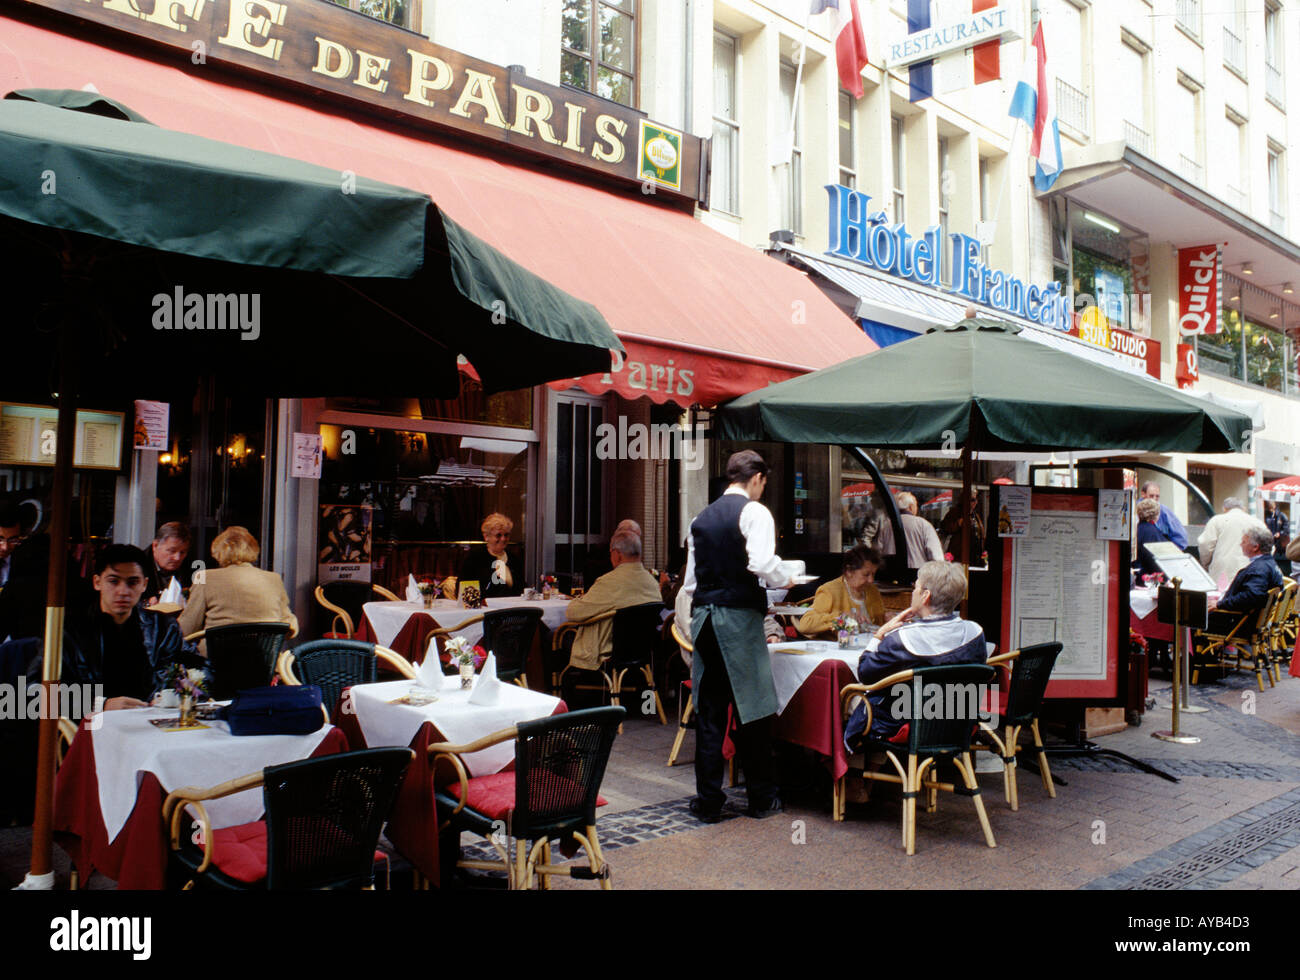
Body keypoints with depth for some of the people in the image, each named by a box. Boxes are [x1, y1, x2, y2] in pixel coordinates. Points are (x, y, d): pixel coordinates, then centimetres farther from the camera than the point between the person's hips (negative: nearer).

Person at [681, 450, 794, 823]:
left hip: (703, 617, 5)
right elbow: (762, 562, -19)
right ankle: (761, 798, 17)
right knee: (752, 708, 6)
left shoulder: (702, 517, 14)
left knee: (708, 711, 8)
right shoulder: (754, 512, -5)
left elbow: (690, 581, 15)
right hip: (739, 617, -5)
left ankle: (708, 801, 12)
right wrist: (785, 579, -1)